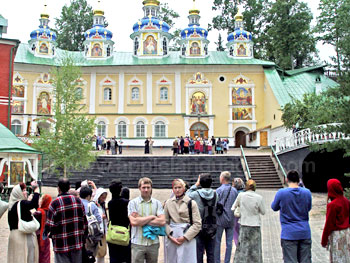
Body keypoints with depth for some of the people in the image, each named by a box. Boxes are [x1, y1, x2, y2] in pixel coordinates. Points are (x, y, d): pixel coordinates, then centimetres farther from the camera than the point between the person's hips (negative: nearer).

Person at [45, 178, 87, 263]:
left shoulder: (55, 203, -11)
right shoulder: (78, 200, 1)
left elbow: (49, 225, -11)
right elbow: (85, 221, 5)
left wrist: (49, 234, 9)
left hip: (61, 244, -3)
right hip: (77, 243, 4)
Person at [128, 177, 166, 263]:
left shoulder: (157, 203, 6)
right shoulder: (133, 203, 1)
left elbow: (162, 221, -7)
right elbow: (133, 222, -13)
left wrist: (142, 221, -9)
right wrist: (151, 217, -7)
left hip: (153, 242, 2)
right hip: (137, 243, -2)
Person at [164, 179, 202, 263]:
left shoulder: (191, 203, -3)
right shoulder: (168, 203, 7)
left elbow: (197, 224, -6)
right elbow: (166, 222, 8)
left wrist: (185, 237, -11)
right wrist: (170, 236, -6)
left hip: (188, 239, -3)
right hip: (172, 239, 3)